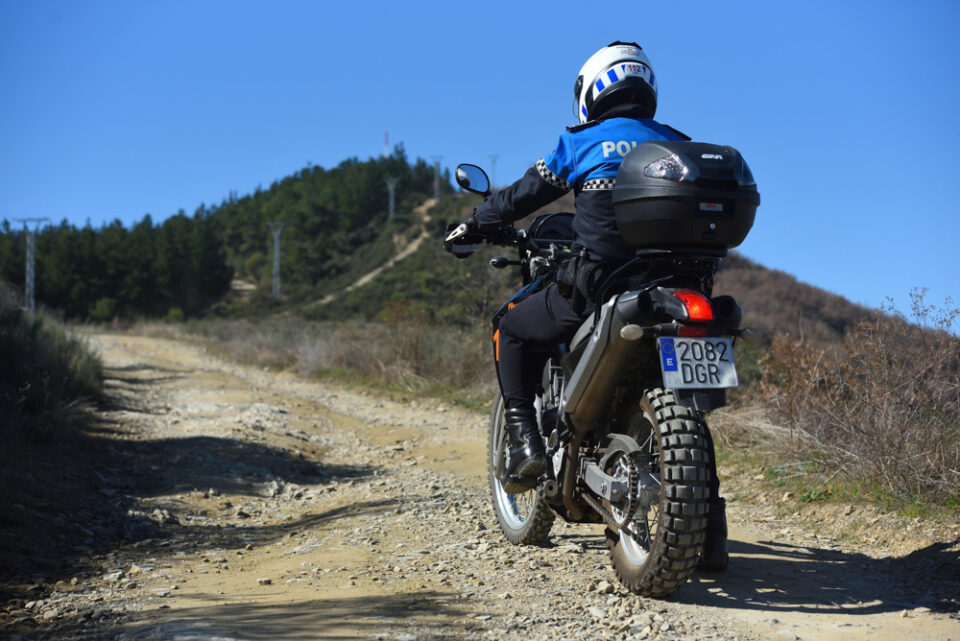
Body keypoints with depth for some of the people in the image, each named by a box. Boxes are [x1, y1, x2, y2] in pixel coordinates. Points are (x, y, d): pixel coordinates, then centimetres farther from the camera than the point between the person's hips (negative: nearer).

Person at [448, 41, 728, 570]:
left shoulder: (580, 142, 7)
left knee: (512, 330, 21)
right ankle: (707, 523, 13)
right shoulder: (678, 145, 17)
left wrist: (476, 224, 31)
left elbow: (525, 194, 14)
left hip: (594, 286, -4)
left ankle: (525, 442, 6)